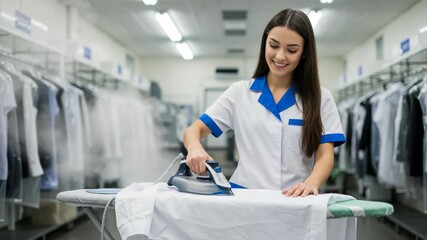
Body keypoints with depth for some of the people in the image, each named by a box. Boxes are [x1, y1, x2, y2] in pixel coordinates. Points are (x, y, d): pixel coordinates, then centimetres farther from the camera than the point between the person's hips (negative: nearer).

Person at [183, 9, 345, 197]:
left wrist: (311, 183, -22)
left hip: (296, 201, -1)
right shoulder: (239, 92, 10)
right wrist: (195, 148, -16)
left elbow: (325, 156, 0)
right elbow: (194, 130, 8)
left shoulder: (321, 98, 7)